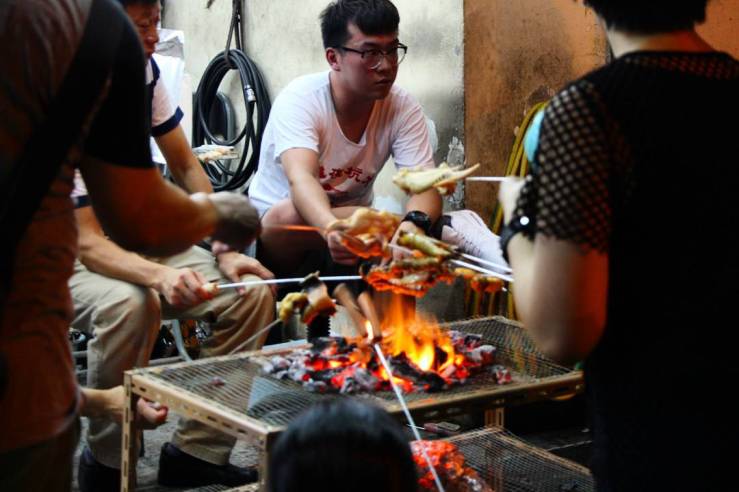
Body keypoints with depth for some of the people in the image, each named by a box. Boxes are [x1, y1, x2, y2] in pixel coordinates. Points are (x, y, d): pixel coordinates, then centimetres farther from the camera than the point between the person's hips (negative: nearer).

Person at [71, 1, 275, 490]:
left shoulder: (144, 71, -7)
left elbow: (186, 167, 4)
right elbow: (87, 243, -29)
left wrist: (225, 253, -8)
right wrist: (161, 276, -47)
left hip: (140, 241, 7)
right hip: (69, 259, -6)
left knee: (253, 292, -14)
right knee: (130, 303, -39)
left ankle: (195, 451, -7)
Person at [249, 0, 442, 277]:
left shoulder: (403, 108, -11)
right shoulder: (300, 99, -24)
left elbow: (425, 185, -22)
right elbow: (300, 180, -40)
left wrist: (415, 223, -48)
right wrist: (332, 229, -62)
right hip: (272, 226, -4)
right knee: (292, 216, -38)